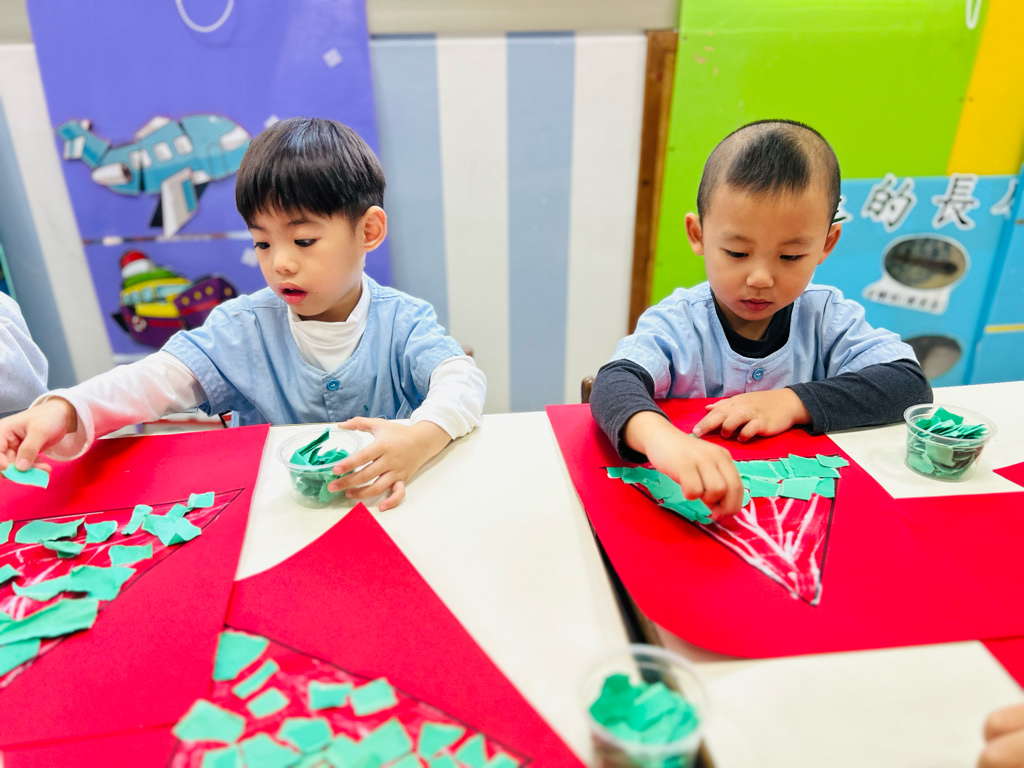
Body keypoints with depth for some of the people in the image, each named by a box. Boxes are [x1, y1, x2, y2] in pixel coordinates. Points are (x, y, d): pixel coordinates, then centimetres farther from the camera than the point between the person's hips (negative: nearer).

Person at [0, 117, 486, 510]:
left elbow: (463, 381, -21)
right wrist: (65, 409, -30)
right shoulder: (245, 327, 1)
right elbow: (160, 377, -10)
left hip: (385, 512, -1)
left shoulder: (401, 322, -6)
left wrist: (420, 439, -43)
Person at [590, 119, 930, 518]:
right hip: (690, 510, -2)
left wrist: (793, 402, -22)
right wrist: (662, 437, -53)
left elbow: (911, 383, -9)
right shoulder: (676, 326, -12)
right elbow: (613, 384, -30)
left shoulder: (827, 317, 0)